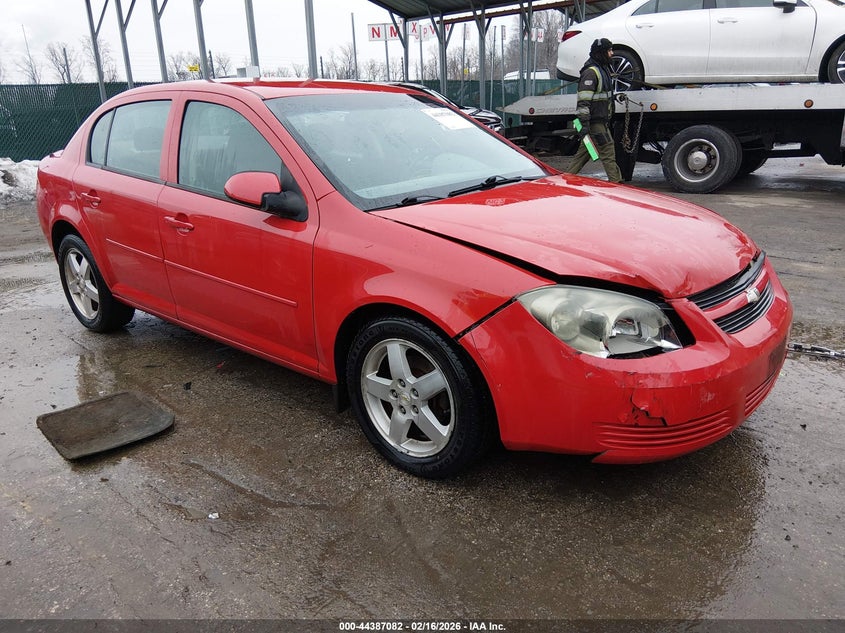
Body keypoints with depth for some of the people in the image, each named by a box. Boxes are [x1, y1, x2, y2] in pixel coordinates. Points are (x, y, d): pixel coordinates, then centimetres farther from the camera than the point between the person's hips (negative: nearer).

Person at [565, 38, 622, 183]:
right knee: (608, 151, -8)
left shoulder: (602, 69, 20)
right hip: (594, 122, -10)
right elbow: (583, 100, -21)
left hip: (600, 120, 10)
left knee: (583, 153, 12)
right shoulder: (591, 72, -14)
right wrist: (584, 123, -27)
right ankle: (615, 182, -5)